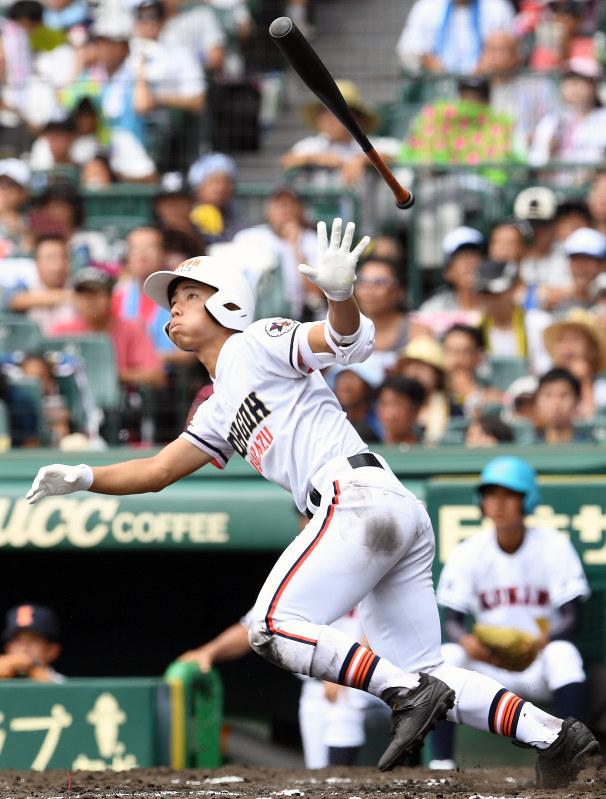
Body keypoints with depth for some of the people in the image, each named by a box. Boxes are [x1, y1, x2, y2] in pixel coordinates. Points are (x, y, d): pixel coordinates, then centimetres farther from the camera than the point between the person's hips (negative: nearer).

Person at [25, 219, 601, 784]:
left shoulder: (257, 344, 6)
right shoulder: (220, 412, 32)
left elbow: (350, 340, -10)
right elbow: (158, 471, 32)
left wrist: (339, 293, -33)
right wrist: (81, 478, 15)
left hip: (358, 495, -9)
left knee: (272, 628, -15)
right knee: (419, 671, 2)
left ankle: (410, 695, -24)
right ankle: (552, 733, -9)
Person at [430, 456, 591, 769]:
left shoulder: (554, 546, -7)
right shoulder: (468, 553, -1)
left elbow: (573, 617, -11)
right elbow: (451, 620, -5)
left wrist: (542, 641, -33)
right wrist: (466, 640, -31)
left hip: (541, 664, -1)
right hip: (489, 667, 2)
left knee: (563, 653, -35)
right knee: (446, 655, -28)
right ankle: (441, 764, -27)